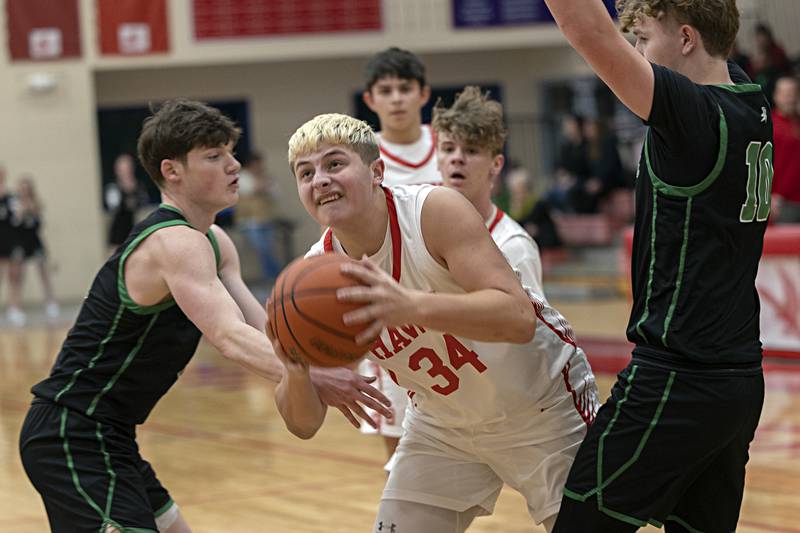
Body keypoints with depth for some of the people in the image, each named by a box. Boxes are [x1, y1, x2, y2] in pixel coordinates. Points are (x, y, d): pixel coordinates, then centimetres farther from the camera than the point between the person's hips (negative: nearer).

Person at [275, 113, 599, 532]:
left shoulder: (434, 210, -27)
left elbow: (518, 317, -39)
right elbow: (304, 424, -13)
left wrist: (411, 306, -53)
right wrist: (295, 373, -36)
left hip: (542, 407, -4)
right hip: (443, 426, 4)